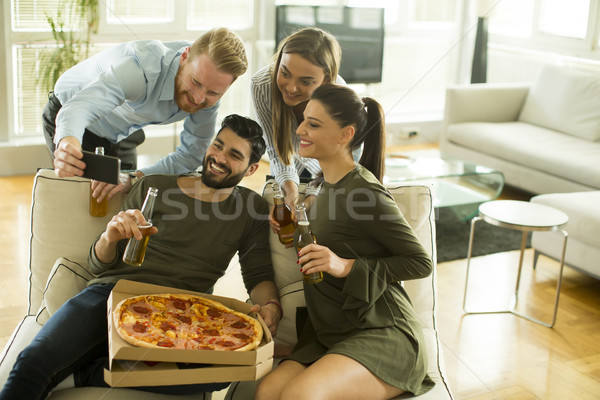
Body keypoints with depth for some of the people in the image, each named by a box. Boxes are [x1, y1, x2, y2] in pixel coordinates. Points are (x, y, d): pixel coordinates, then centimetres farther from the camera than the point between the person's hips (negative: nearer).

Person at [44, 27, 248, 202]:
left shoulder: (210, 87, -24)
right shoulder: (144, 67, -42)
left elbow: (191, 155, -20)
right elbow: (81, 107, -56)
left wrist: (134, 179, -35)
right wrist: (67, 141, -81)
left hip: (121, 135, 5)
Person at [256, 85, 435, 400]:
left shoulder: (365, 193, -15)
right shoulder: (328, 184, 11)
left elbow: (421, 263, -12)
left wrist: (347, 266, -20)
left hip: (383, 335, -7)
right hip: (331, 335, 7)